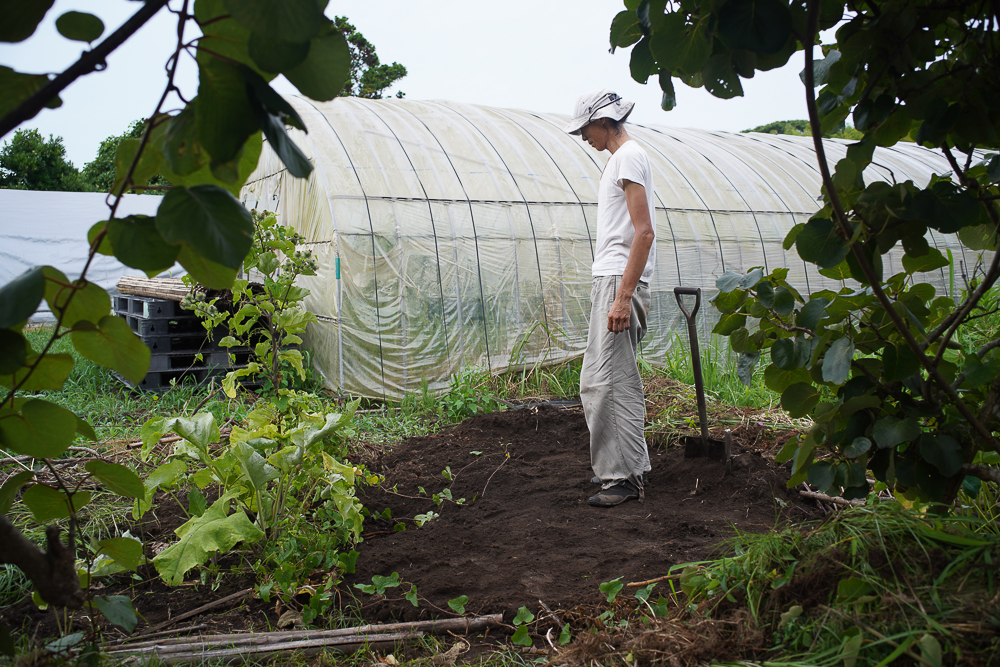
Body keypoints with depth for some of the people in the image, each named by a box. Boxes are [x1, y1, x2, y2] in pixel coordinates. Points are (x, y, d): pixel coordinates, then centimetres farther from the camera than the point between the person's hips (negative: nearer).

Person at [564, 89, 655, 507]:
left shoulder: (629, 157, -9)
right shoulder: (620, 158, 22)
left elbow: (644, 232, -19)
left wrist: (623, 296, -25)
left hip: (619, 282, -11)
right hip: (609, 280, 11)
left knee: (613, 381, -10)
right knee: (596, 381, 13)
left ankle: (629, 476, -2)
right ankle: (617, 467, 22)